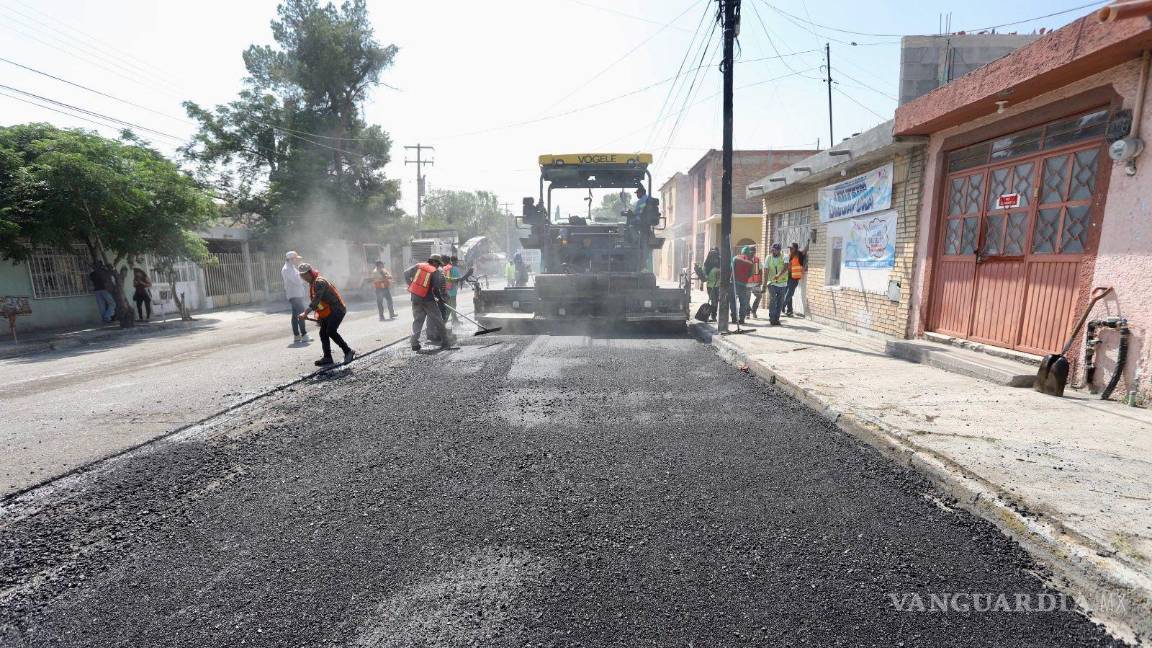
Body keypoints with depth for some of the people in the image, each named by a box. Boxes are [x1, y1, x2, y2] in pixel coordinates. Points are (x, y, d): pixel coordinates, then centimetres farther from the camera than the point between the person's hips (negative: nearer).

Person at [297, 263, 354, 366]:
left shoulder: (319, 282, -17)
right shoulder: (312, 284, 16)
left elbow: (316, 300, -26)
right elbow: (315, 300, 21)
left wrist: (305, 313, -29)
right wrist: (319, 315, 12)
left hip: (337, 310, -10)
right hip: (327, 312, 10)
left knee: (331, 331, -21)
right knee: (323, 333, 6)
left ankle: (348, 351, -12)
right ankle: (327, 358, 12)